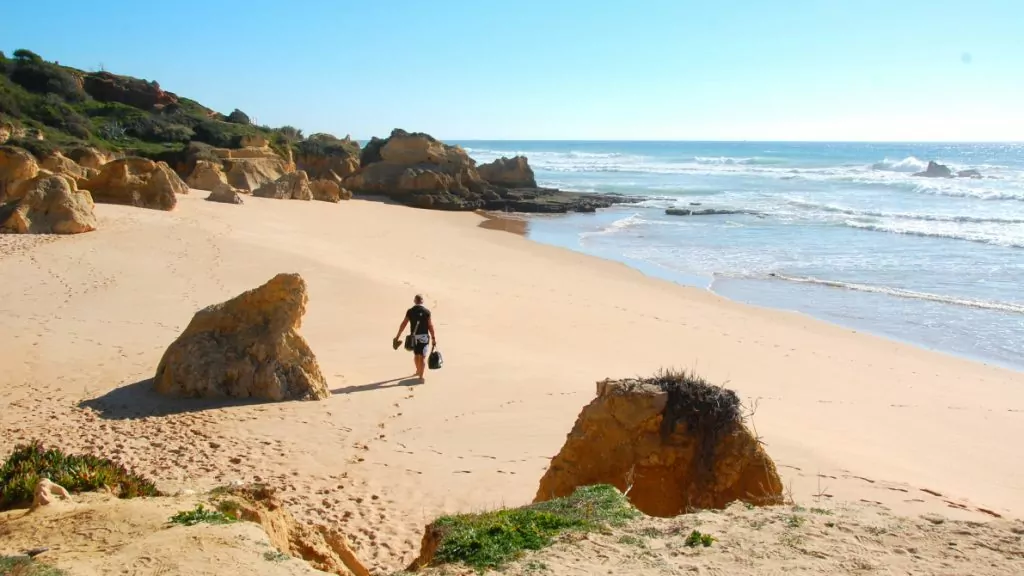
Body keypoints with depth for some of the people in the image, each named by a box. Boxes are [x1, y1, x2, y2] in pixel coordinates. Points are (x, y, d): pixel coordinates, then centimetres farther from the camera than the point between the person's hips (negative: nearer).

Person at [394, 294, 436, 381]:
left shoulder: (410, 311, -1)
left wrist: (398, 336, 6)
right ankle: (420, 376, -8)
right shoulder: (426, 311, -6)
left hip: (414, 337, 3)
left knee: (416, 355, 22)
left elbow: (403, 324, -1)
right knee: (422, 357, -1)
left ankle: (418, 371, 41)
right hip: (424, 336, -2)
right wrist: (433, 338, 0)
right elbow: (430, 326, -7)